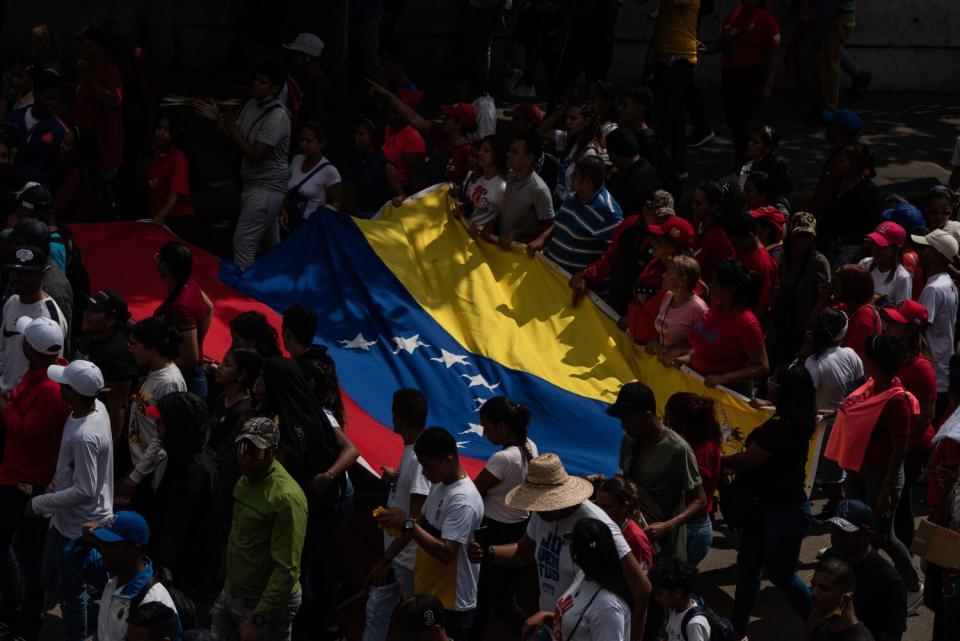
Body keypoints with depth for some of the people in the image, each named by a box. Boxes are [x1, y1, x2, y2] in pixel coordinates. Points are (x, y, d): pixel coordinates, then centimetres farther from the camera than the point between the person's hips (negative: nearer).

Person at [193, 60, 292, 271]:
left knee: (243, 242, -11)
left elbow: (255, 154, -22)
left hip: (266, 189, -9)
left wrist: (232, 128, -17)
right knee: (271, 243, 17)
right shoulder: (252, 105, 7)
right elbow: (237, 141, 11)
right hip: (254, 185, 9)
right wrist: (218, 119, -1)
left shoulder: (277, 117, -20)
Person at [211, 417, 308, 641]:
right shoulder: (245, 479, 5)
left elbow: (287, 569, -25)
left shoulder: (286, 497, -24)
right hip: (231, 593, 8)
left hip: (266, 602, -8)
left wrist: (258, 619, -26)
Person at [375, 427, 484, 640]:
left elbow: (446, 553, -29)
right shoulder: (439, 485, 5)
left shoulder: (463, 501, -25)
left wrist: (407, 523, -29)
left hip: (451, 602, -9)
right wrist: (399, 525, -2)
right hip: (429, 592, 9)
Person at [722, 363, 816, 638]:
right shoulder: (795, 420, 3)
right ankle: (738, 629, 27)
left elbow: (746, 462, -20)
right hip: (766, 505, 10)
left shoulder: (781, 427, -29)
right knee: (748, 565, 16)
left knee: (781, 573, 6)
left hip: (784, 511, -10)